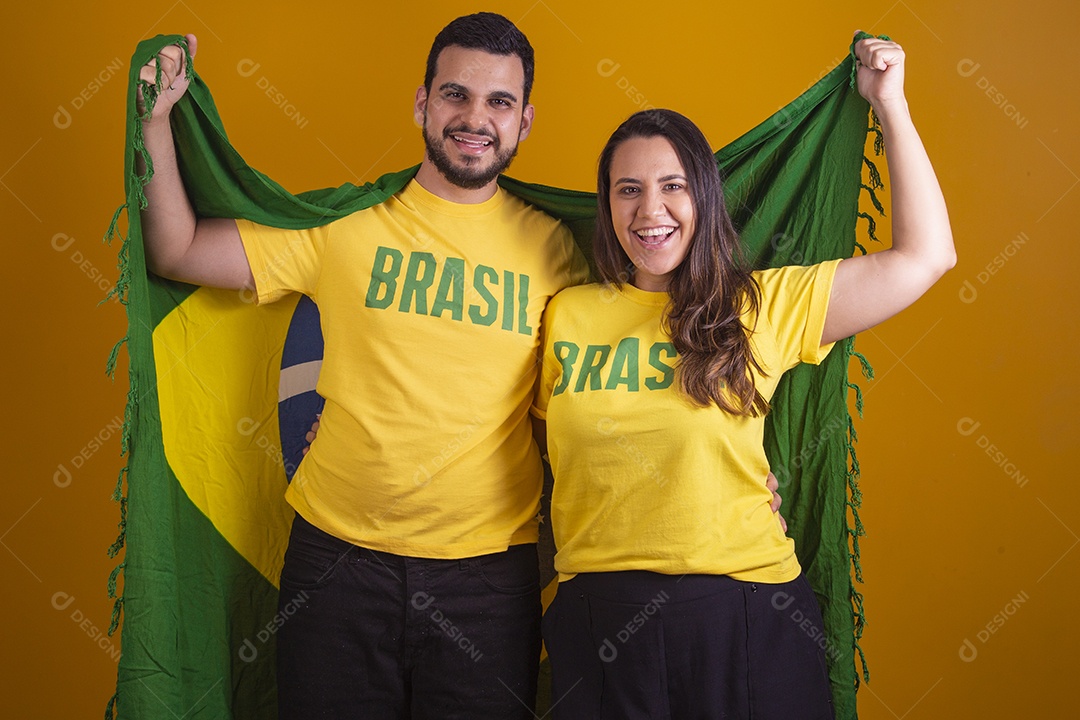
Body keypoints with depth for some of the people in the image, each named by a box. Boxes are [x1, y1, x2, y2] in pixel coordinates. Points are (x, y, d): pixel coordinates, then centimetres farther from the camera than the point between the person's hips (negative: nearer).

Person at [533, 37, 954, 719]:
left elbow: (926, 255, 0)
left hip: (743, 617, -1)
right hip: (598, 613, 1)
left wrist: (891, 106, 2)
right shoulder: (566, 317, 4)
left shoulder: (765, 307, -1)